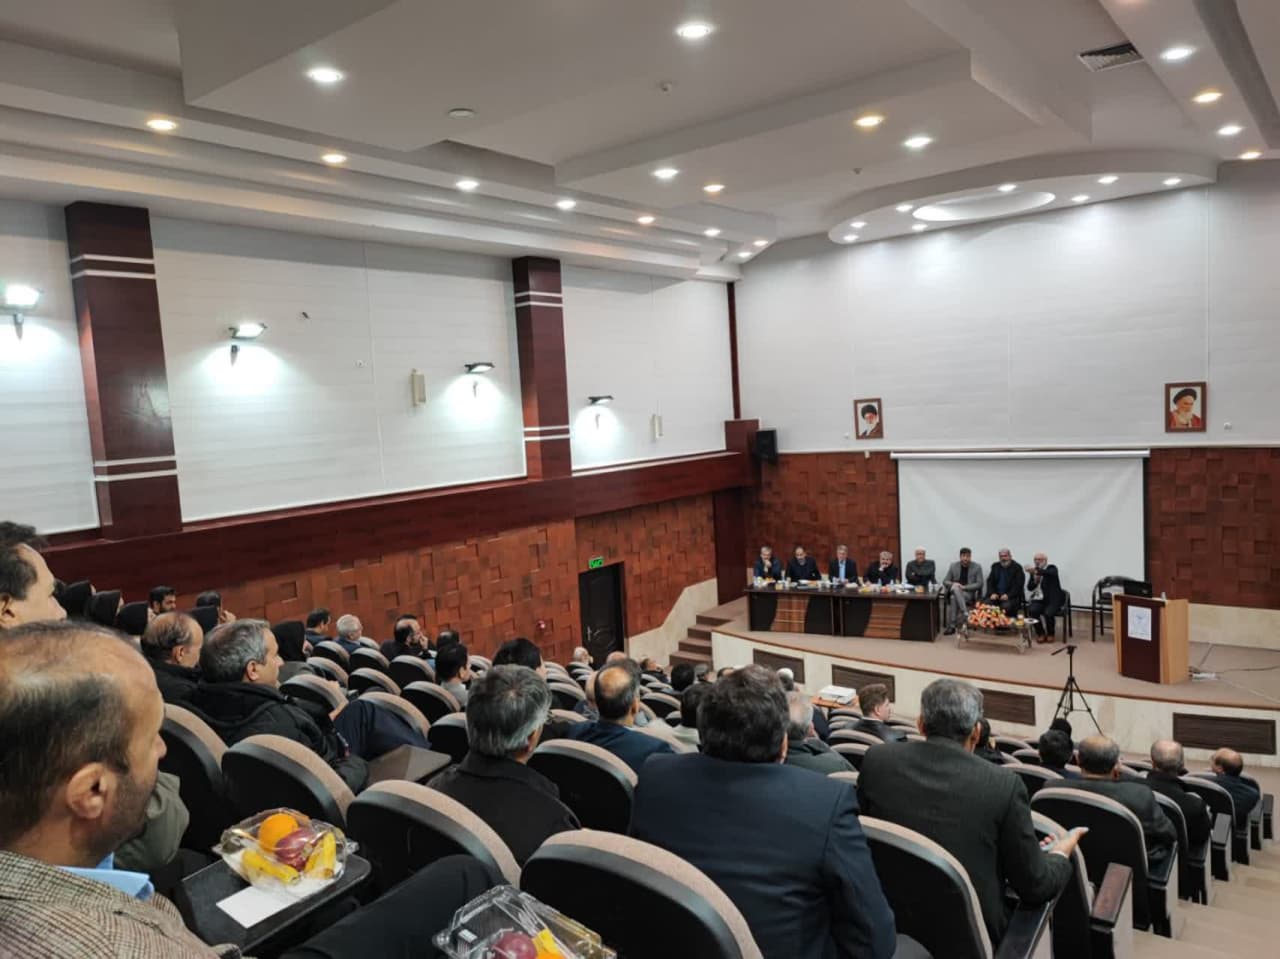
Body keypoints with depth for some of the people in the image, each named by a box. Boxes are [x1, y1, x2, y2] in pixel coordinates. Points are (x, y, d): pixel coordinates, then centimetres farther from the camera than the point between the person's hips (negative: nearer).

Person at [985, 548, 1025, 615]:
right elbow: (990, 581, 10)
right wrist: (992, 593, -8)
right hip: (995, 595, 4)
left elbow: (1018, 585, -6)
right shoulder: (995, 567, 16)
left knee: (1006, 606, -35)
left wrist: (1008, 595, -19)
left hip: (1011, 596, -3)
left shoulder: (1017, 568, 3)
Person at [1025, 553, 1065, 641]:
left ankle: (1050, 634, -3)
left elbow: (1050, 573, -30)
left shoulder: (1051, 568, -3)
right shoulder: (1034, 571, 11)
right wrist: (1035, 580, -11)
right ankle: (1041, 634, -9)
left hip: (1053, 599, -4)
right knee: (1032, 610, -26)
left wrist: (1036, 571, -46)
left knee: (1048, 613, -31)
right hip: (1039, 599, 4)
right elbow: (1029, 588, 9)